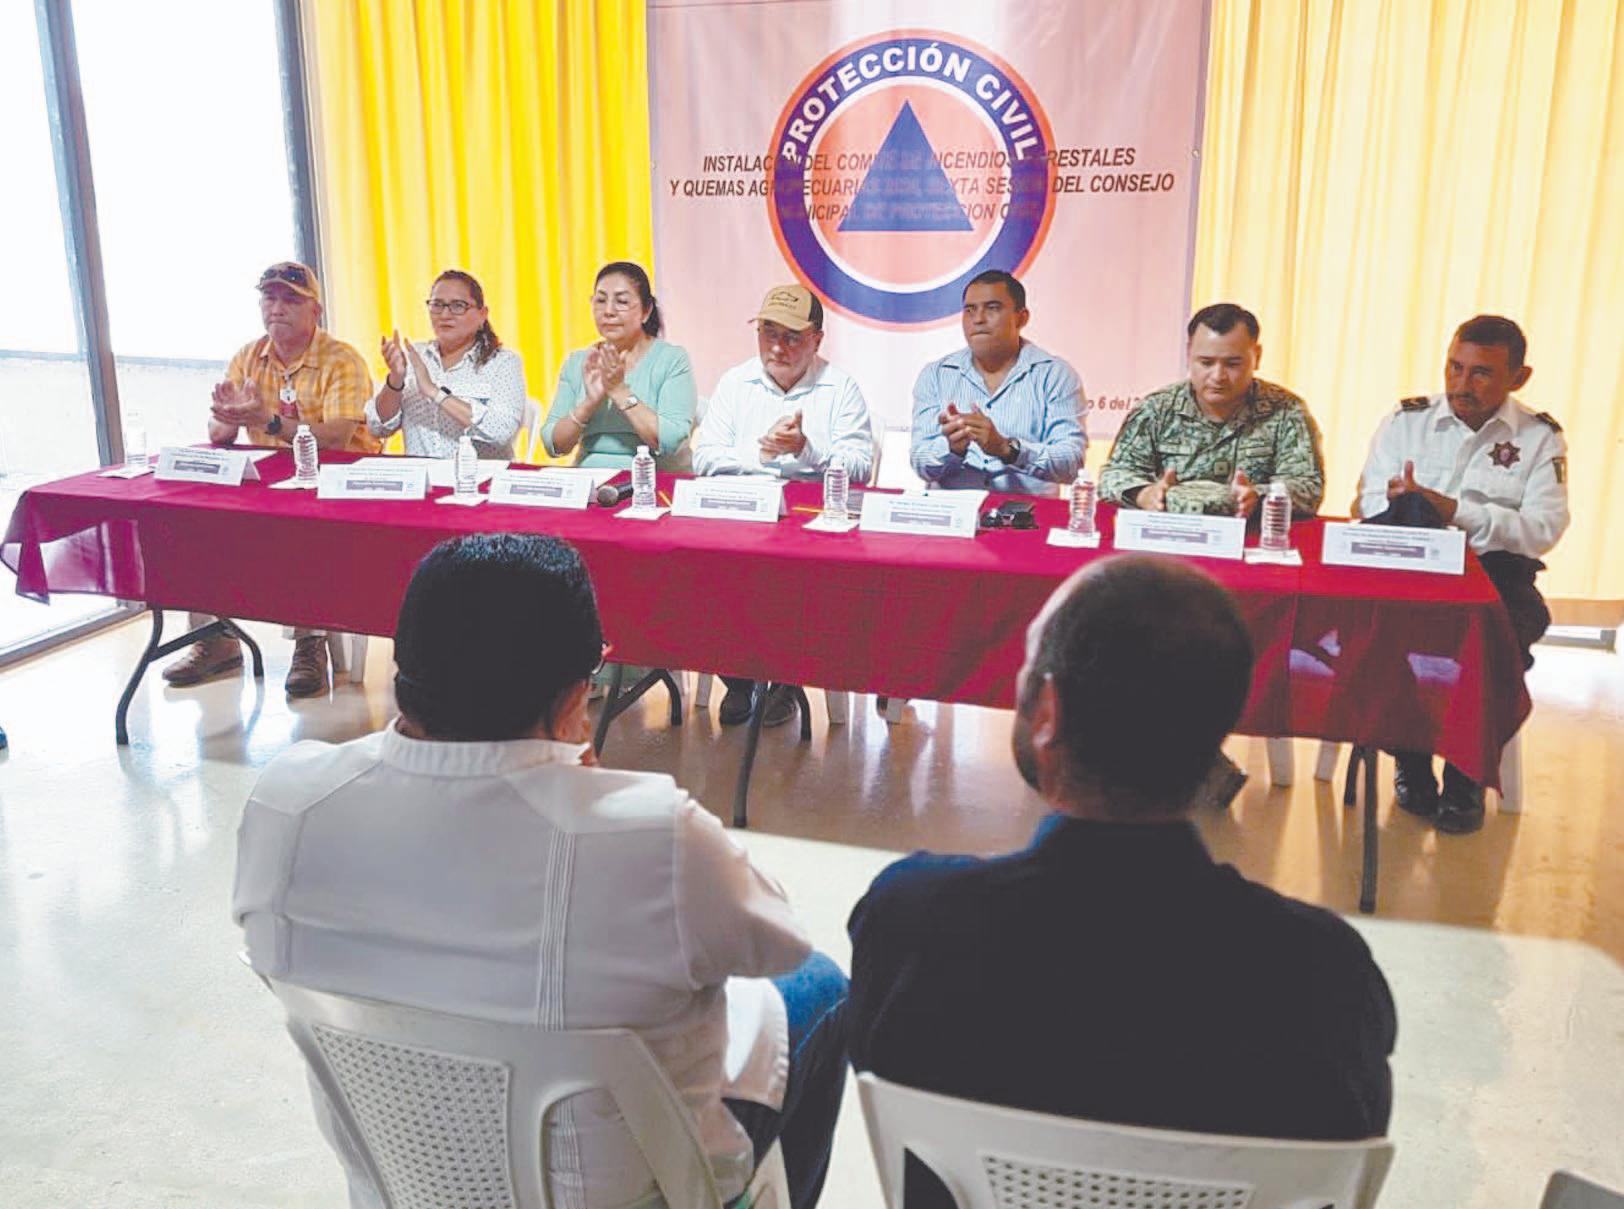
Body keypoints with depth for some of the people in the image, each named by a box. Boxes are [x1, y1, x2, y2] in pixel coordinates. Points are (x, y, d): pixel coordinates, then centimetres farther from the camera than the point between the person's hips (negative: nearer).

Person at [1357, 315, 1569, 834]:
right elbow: (1370, 506, 0)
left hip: (1496, 581, 0)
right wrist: (1409, 507, -23)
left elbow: (1543, 530, -7)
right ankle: (1411, 764, -7)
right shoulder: (1406, 420, 11)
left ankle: (1465, 776, -5)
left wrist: (1453, 510, -19)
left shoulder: (1540, 438, 7)